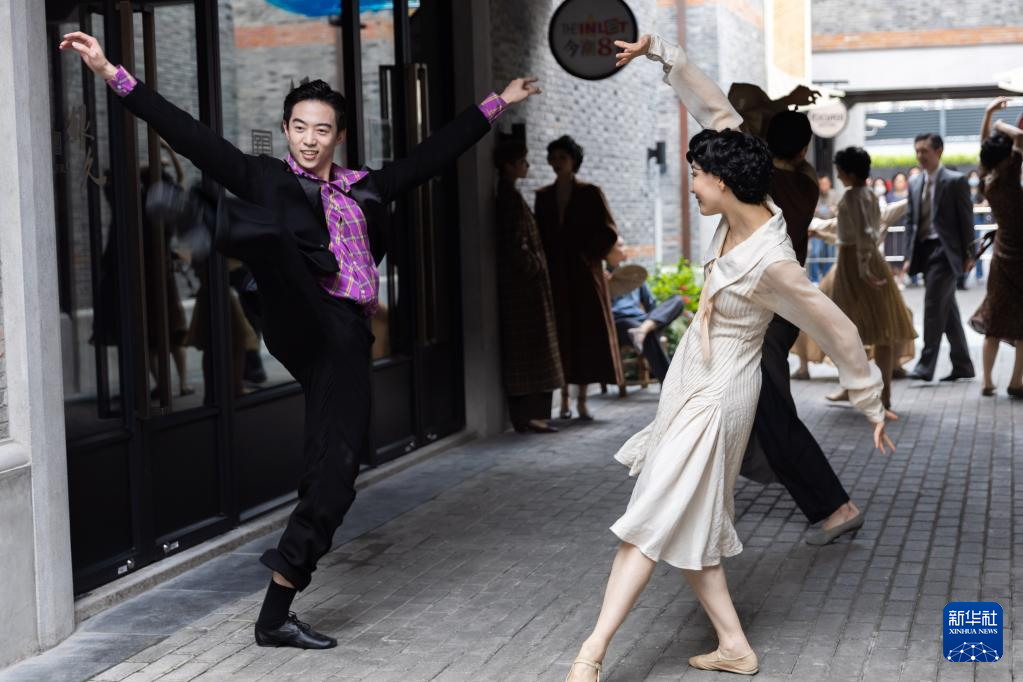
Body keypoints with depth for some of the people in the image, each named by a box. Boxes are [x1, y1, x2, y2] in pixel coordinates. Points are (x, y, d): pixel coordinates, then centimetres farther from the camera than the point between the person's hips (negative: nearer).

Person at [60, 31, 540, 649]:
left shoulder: (365, 189, 22)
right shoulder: (266, 180, 11)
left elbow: (434, 154, 30)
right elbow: (188, 135, 2)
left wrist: (497, 104, 35)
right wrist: (113, 74, -7)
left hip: (345, 338, 4)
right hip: (303, 321, -4)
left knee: (337, 473, -1)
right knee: (275, 237, -34)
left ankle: (277, 614, 6)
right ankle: (235, 235, -71)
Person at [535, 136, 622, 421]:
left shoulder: (590, 193, 0)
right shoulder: (543, 196, 9)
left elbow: (609, 232, -2)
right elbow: (540, 234, 12)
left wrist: (588, 255, -10)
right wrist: (545, 260, -2)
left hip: (584, 273, -2)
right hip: (555, 274, 2)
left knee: (587, 332, -3)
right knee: (560, 333, 1)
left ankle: (582, 399, 2)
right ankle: (564, 399, 5)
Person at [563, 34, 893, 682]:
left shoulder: (773, 264, -28)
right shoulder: (751, 208, -7)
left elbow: (839, 330, -18)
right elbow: (716, 108, 2)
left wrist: (873, 403, -8)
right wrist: (661, 52, 1)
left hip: (717, 394, -9)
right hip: (694, 382, 9)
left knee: (656, 521, -9)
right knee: (689, 523, 12)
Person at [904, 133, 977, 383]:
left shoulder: (955, 181, -5)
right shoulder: (914, 183, 13)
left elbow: (966, 219, -5)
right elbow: (910, 220, 15)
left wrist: (968, 255, -8)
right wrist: (909, 255, 9)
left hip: (945, 251, -7)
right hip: (924, 250, 7)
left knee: (934, 305, -13)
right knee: (947, 308, 11)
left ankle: (926, 365, -13)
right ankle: (962, 365, 18)